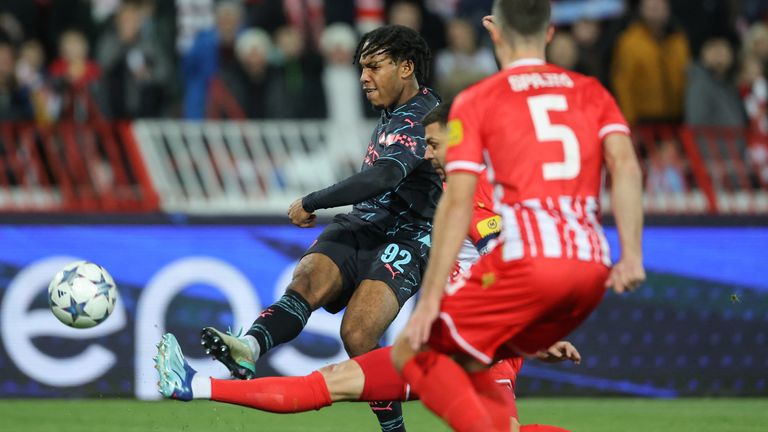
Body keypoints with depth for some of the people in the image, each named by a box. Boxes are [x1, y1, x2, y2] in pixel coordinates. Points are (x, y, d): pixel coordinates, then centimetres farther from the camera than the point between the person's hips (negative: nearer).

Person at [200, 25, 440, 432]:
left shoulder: (421, 120, -14)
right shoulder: (393, 114, 17)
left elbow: (383, 177, -29)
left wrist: (312, 202, -22)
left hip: (403, 241, -8)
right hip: (359, 228, 8)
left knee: (357, 334, -27)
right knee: (306, 283, -24)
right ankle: (250, 348, -53)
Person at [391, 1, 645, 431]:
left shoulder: (476, 101, 7)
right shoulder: (591, 92, 19)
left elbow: (458, 204, -2)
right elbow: (626, 166, 2)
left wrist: (430, 300, -4)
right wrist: (632, 256, -5)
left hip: (527, 262, -5)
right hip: (592, 270, 5)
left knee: (412, 353, 6)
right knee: (468, 363, 24)